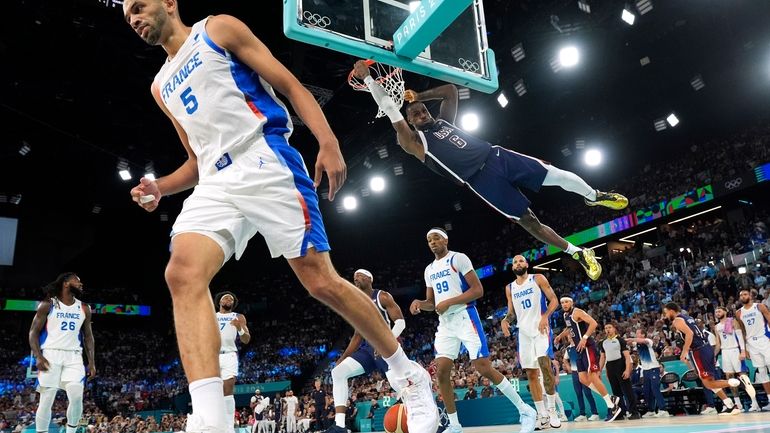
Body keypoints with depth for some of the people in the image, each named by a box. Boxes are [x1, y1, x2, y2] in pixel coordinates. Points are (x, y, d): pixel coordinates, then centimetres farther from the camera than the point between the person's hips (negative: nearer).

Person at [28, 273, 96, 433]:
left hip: (74, 356, 3)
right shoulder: (47, 305, 1)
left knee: (77, 397, -12)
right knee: (46, 400, -2)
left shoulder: (84, 309, 11)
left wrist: (92, 362, 7)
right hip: (51, 354, -2)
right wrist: (38, 356, -14)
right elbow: (33, 332, 0)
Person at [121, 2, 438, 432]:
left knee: (323, 283, -8)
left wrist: (328, 142, -14)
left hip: (264, 162, -6)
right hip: (216, 183, 6)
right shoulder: (162, 86, 27)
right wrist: (159, 188, 10)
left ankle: (411, 376, 12)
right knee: (182, 275, -21)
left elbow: (290, 85, 0)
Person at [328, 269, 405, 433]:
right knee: (337, 372, -11)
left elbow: (400, 321, -10)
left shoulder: (382, 297, -2)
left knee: (398, 384, -22)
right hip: (368, 348, 7)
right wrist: (343, 357, 16)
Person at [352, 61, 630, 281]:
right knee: (528, 221, -4)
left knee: (556, 175, 2)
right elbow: (390, 110, -6)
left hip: (496, 156, 5)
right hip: (483, 181, -5)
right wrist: (368, 78, -9)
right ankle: (578, 253, 11)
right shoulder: (414, 142, 2)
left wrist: (419, 96, 13)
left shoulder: (444, 120, 19)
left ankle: (594, 197, 31)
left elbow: (451, 91, 20)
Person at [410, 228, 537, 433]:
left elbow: (478, 290, -11)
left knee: (484, 368, -11)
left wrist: (449, 302, -18)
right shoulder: (429, 270, 16)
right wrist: (419, 303, -4)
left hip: (465, 317, -7)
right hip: (445, 323, 7)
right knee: (441, 372, -2)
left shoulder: (458, 258, -5)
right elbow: (431, 303, 19)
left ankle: (525, 410, 3)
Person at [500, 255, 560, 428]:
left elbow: (554, 300, -2)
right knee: (531, 374, 4)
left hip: (540, 327, -4)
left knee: (545, 364, -21)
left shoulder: (538, 279, 2)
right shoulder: (509, 288, 14)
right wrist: (505, 320, -5)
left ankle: (552, 410, -9)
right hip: (524, 331, 5)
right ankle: (542, 414, 11)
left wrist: (545, 316, -18)